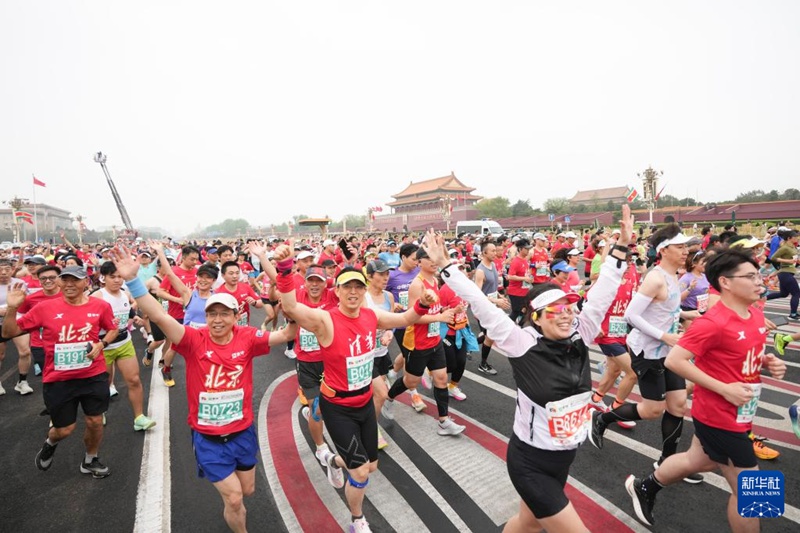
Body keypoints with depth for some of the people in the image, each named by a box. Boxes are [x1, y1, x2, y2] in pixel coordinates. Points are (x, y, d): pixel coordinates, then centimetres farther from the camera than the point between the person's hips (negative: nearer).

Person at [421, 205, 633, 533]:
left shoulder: (579, 338, -7)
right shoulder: (523, 345, -22)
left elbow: (602, 293, -6)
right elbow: (482, 307, -26)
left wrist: (622, 244, -7)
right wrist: (444, 265, -28)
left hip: (563, 459, 6)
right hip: (530, 462, -6)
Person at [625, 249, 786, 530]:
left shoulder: (756, 314, 2)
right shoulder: (713, 322, -26)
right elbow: (673, 360, -28)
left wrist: (768, 362, -2)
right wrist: (724, 389, -25)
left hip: (736, 415, 9)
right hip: (719, 418, -9)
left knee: (696, 461, 26)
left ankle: (643, 487, 47)